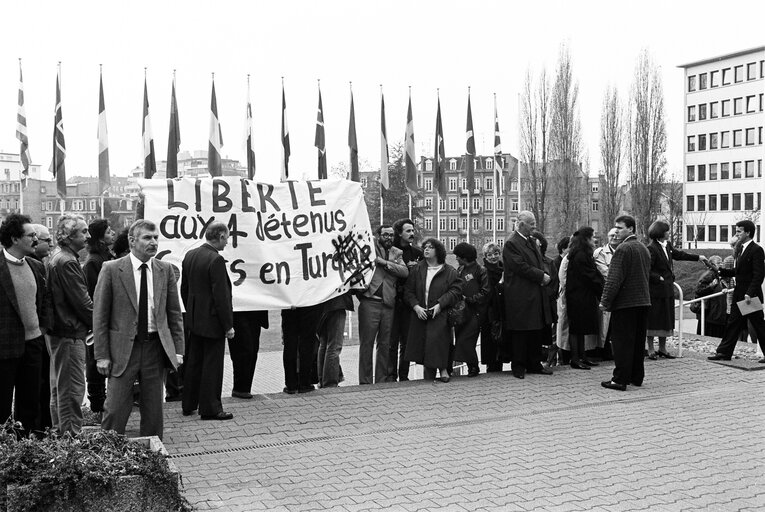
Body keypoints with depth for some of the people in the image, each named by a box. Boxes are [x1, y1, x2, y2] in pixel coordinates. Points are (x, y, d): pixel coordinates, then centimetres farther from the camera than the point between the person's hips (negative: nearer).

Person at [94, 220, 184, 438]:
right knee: (115, 410, -1)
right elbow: (100, 315, -3)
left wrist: (178, 350, 3)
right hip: (123, 348, -3)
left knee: (154, 410, 10)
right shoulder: (111, 269, -4)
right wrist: (102, 355, -7)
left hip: (156, 346, 3)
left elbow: (175, 314, 9)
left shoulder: (166, 270, 5)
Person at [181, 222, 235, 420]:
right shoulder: (216, 260, -20)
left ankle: (188, 405, 27)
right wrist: (228, 325, -14)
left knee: (193, 363, 17)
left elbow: (184, 289, 14)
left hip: (194, 321, 8)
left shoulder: (190, 255, 5)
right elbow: (221, 295, -20)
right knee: (212, 365, 1)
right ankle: (210, 408, 9)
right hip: (212, 322, -8)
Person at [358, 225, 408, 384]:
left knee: (385, 344, 9)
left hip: (388, 304, 4)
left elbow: (405, 272, 1)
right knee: (366, 343, -2)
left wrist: (385, 262, -8)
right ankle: (365, 381, 4)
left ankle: (382, 378, 17)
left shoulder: (396, 253, 15)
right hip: (370, 301, -4)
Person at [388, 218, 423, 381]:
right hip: (393, 300, -3)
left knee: (407, 341, 7)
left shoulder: (417, 252, 9)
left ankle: (404, 375, 14)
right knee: (392, 340, -2)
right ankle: (391, 375, 5)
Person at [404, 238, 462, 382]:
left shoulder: (449, 271, 2)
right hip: (420, 315, 3)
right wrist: (416, 306, -10)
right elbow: (408, 292, 7)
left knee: (437, 340, -18)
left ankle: (442, 368, 3)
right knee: (423, 345, 2)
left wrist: (440, 304, -16)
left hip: (440, 316, -3)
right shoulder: (416, 270, 10)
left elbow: (456, 291, -5)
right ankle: (427, 376, 15)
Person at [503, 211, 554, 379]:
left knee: (537, 331, 11)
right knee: (520, 334, 0)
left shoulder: (532, 242, 16)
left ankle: (534, 364, 21)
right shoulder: (511, 244, -12)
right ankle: (519, 367, 10)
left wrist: (545, 277, -1)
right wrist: (542, 276, -14)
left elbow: (540, 263, 18)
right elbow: (521, 267, -18)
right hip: (520, 297, -8)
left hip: (537, 295, 8)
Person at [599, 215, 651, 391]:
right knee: (638, 341, 15)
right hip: (643, 301, 8)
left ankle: (620, 380, -2)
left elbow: (614, 279, -19)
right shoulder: (644, 249, 13)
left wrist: (605, 301, -14)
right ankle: (637, 376, 22)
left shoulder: (623, 249, -15)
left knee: (622, 342, -4)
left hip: (625, 302, -8)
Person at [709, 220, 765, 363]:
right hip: (739, 295, 9)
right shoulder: (742, 250, 13)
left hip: (751, 296, -9)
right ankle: (724, 353, 12)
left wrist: (750, 293, -25)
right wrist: (720, 270, 7)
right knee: (732, 323, 9)